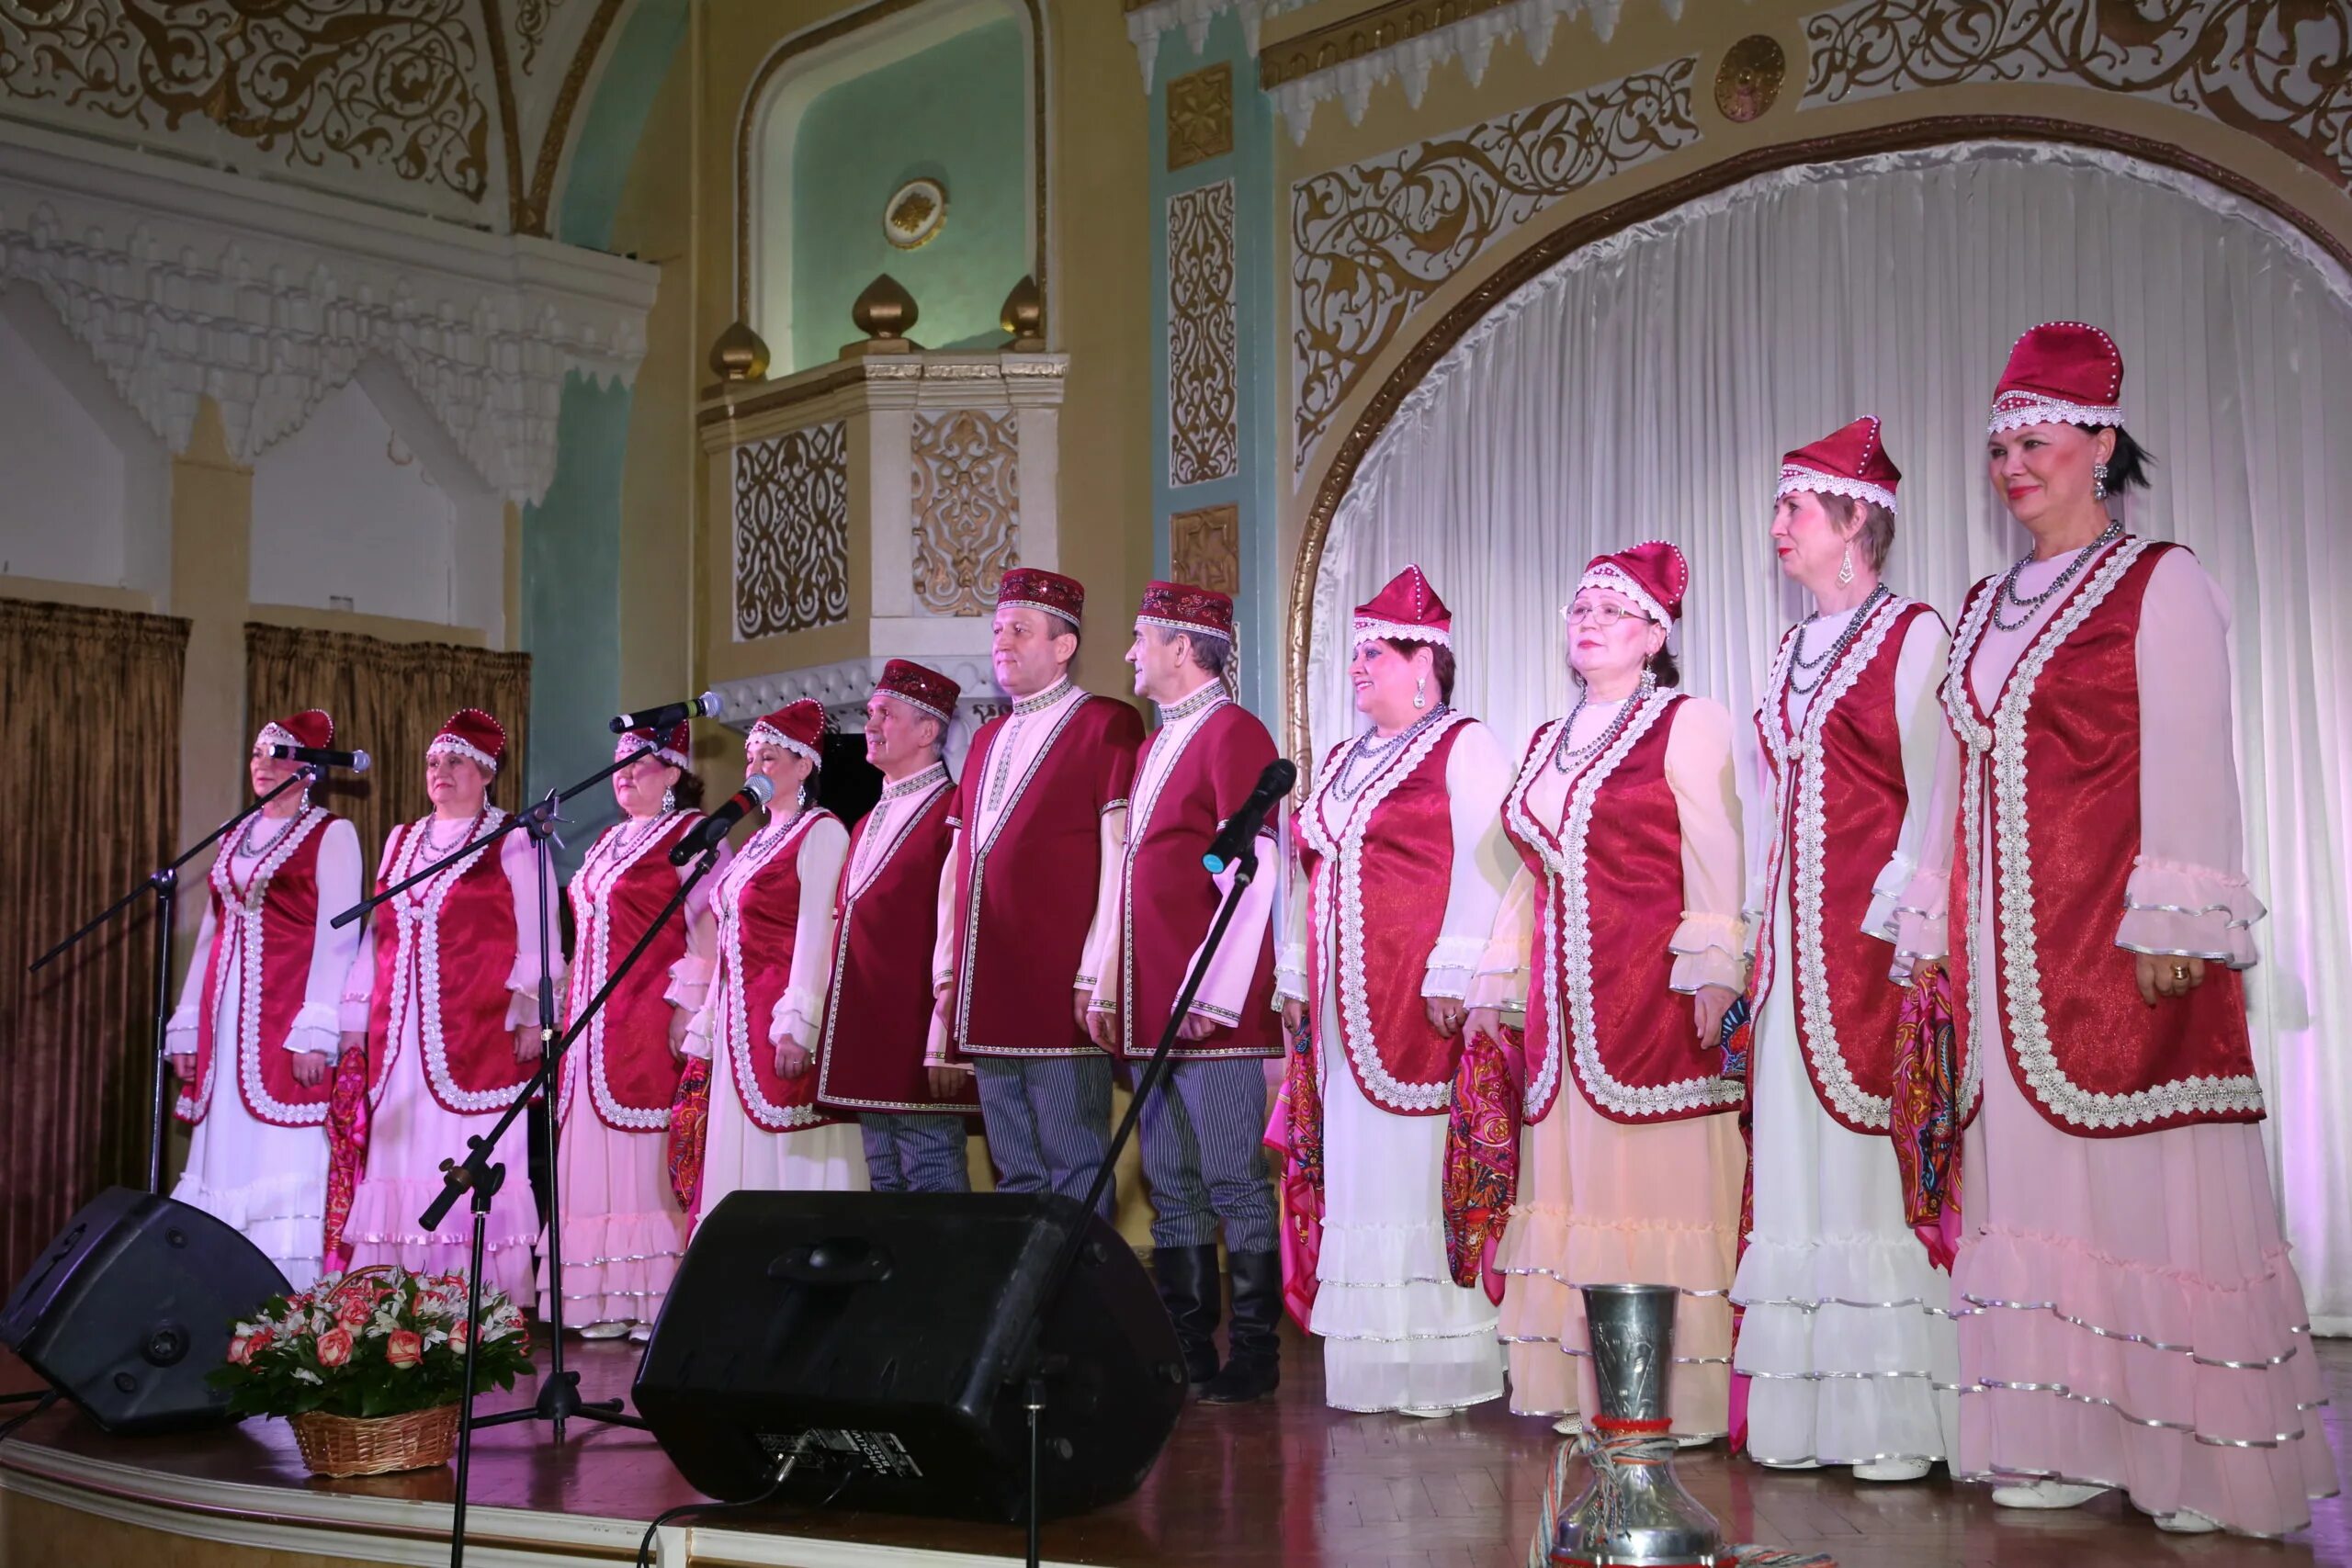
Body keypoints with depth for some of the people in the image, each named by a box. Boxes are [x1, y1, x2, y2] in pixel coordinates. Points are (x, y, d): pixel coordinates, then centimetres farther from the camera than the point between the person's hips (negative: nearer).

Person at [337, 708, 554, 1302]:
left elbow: (535, 934, -2)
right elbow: (376, 934, 20)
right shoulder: (402, 841, 20)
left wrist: (529, 1013, -11)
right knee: (401, 1158, 2)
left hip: (478, 1026, -5)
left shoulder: (511, 842, 4)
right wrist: (357, 1015, 14)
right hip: (399, 1030, 5)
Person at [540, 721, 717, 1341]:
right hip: (596, 1022, 8)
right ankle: (609, 1299, 10)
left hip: (652, 1020, -8)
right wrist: (576, 1015, 18)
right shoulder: (608, 842, 21)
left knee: (653, 1153, -9)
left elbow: (710, 927, -11)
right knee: (597, 1149, 6)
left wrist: (688, 1006, -19)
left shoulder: (691, 832, -3)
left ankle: (664, 1299, -6)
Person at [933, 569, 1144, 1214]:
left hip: (1061, 992, -7)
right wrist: (948, 973, 13)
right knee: (1015, 1174, 11)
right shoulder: (987, 739, 20)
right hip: (988, 1001, 7)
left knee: (1075, 1171, -3)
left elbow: (1120, 857, -10)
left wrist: (1098, 977, -16)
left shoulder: (1105, 725, -2)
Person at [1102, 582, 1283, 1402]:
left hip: (1213, 1010, -9)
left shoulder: (1233, 732, -7)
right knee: (1172, 1189, 11)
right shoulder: (1155, 746, 20)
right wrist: (1112, 990, 18)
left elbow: (1255, 871, -16)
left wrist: (1214, 990, -19)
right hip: (1153, 1010, 9)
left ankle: (1253, 1354, 4)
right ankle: (1184, 1350, 17)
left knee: (1234, 1182, -3)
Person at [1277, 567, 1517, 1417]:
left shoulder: (1462, 746, -4)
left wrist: (1454, 974, -20)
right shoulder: (1342, 762, 20)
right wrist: (1298, 978, 16)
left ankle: (1439, 1365, 0)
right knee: (1355, 1167, 7)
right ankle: (1375, 1365, 14)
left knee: (1419, 1166, -7)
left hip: (1420, 997, -8)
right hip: (1346, 999, 8)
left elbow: (1485, 865, -13)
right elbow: (1310, 876, 22)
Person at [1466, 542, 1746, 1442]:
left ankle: (1678, 1397, -2)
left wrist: (1711, 974, -17)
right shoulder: (1548, 742, 19)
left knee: (1657, 1180, -7)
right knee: (1574, 1179, 5)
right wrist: (1495, 983, 17)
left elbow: (1714, 855, -8)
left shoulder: (1687, 723, 0)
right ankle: (1587, 1388, 10)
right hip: (1563, 1003, 6)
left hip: (1655, 995, -6)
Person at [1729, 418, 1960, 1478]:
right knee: (1797, 1160, 5)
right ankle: (1806, 1408, 10)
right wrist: (1745, 940, 12)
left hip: (1877, 938, -7)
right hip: (1792, 942, 7)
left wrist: (1908, 933, -18)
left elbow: (1935, 795, -10)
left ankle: (1900, 1416, -1)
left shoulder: (1912, 635, -3)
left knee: (1879, 1150, -7)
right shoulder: (1790, 654, 18)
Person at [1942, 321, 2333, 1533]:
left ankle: (2194, 1456, 5)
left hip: (2120, 942, -6)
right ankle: (2069, 1442, 13)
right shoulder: (1987, 611, 17)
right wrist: (1938, 934, 13)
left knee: (2144, 1179, -4)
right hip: (2008, 952, 6)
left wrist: (2175, 922, -16)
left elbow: (2189, 765, -9)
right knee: (2037, 1179, 6)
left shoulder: (2159, 584, -2)